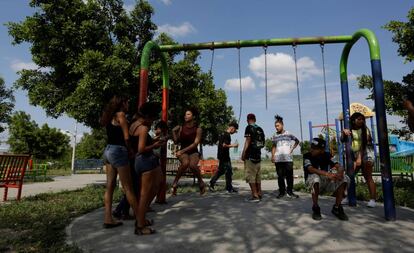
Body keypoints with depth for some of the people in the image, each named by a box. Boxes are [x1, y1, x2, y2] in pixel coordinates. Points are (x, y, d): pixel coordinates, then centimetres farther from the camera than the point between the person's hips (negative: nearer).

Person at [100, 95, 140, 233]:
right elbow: (126, 137, -12)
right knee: (128, 187, -4)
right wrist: (131, 151, 2)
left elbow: (114, 135, 12)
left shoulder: (110, 117, 17)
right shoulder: (121, 115, -8)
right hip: (118, 151, -9)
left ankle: (108, 219, 11)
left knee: (110, 186, 8)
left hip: (108, 150, 9)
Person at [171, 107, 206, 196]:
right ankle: (175, 183, -16)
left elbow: (195, 144, -12)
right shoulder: (181, 127, 4)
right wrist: (174, 131, -10)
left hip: (193, 152, -1)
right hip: (182, 152, 1)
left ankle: (201, 182, -6)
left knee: (192, 165, -34)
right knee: (185, 163, -34)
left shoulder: (198, 129, -4)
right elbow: (176, 141, 4)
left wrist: (182, 151, -18)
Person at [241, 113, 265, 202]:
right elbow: (263, 143, 16)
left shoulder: (249, 128, -8)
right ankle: (259, 194, 17)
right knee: (257, 175, 13)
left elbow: (247, 141, -14)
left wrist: (243, 154, -12)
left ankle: (255, 195, -7)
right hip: (258, 155, 8)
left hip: (250, 155, -8)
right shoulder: (260, 129, 13)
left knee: (250, 176, -5)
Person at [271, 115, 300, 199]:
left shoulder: (288, 134, 4)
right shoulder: (274, 136, 8)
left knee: (289, 176, 0)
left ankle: (290, 192, 12)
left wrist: (292, 149, 5)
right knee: (280, 176, 4)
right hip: (278, 159, 1)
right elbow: (273, 146, 11)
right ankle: (282, 192, 14)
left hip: (288, 158, -1)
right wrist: (272, 156, 0)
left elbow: (297, 141, 16)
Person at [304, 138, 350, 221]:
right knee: (315, 177, -38)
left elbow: (339, 167, -12)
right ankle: (315, 208, -19)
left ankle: (337, 207, -4)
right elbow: (310, 169, -31)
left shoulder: (327, 156, -2)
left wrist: (340, 172, -38)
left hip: (326, 182, 4)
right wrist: (327, 174, -46)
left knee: (344, 178, -18)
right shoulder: (307, 156, -14)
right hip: (313, 183, -4)